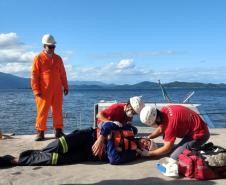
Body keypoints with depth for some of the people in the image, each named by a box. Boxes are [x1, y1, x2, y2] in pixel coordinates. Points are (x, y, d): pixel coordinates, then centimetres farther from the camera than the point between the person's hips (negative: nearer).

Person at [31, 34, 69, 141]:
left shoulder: (58, 58, 12)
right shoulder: (39, 58, 0)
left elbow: (63, 74, 16)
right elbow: (34, 75, -3)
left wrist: (65, 87, 12)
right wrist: (36, 90, -9)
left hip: (57, 90, 4)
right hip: (44, 91, -4)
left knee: (58, 111, 8)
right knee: (42, 111, 0)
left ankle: (58, 131, 18)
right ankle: (40, 132, 10)